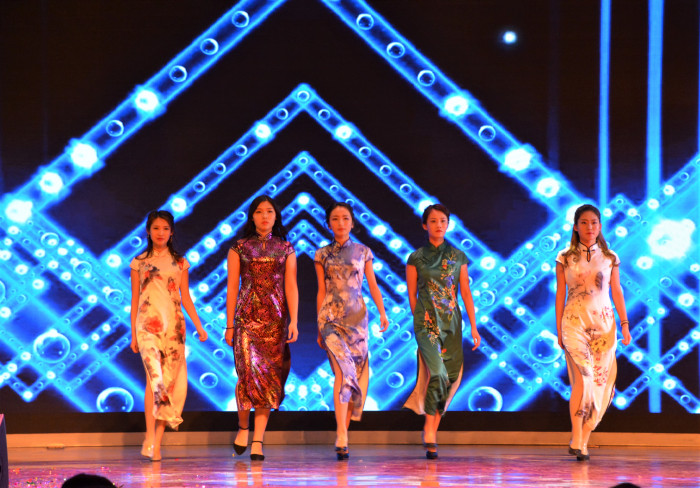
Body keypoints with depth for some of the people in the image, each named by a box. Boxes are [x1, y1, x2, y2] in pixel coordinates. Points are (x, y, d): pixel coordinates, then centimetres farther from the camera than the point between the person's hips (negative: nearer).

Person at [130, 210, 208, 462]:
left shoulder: (180, 262, 12)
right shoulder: (139, 262, 9)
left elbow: (185, 297, 12)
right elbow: (134, 299, 10)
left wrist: (199, 326, 3)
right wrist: (133, 334, 8)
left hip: (174, 325, 2)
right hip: (148, 324, -2)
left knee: (170, 380, -2)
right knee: (154, 376, -20)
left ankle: (157, 442, 3)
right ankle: (150, 436, -18)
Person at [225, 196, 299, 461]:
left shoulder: (285, 249, 10)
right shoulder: (239, 248, 7)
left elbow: (291, 287, 5)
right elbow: (232, 288, 6)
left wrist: (293, 321, -5)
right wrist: (229, 326, 2)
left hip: (275, 319, 1)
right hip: (247, 317, -1)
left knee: (269, 377, -3)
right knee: (250, 371, -15)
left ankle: (257, 440, 1)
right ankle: (243, 426, 8)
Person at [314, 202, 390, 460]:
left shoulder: (363, 252, 10)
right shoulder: (322, 255, 8)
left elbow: (372, 285, 8)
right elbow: (321, 291, 10)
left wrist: (382, 312, -6)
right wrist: (319, 328, 10)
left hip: (357, 317, 2)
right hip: (331, 317, -2)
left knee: (354, 374, 2)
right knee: (343, 372, -18)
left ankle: (342, 435, 14)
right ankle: (342, 439, -23)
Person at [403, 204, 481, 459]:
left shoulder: (458, 257, 9)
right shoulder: (416, 258, 3)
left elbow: (466, 293, 8)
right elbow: (412, 295, 8)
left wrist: (474, 327, 3)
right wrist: (421, 319, 8)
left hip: (452, 322, 3)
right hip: (427, 322, -3)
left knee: (450, 376, 1)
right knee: (438, 372, -18)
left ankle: (431, 428, 15)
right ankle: (430, 431, -12)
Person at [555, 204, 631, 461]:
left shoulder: (610, 258, 8)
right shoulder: (565, 258, 4)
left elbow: (617, 292, 10)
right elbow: (560, 294, 7)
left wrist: (625, 323, 3)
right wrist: (559, 329, 4)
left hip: (603, 322, 2)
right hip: (575, 321, -2)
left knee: (600, 381, -2)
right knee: (583, 377, -18)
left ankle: (583, 440, 7)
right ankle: (576, 439, -15)